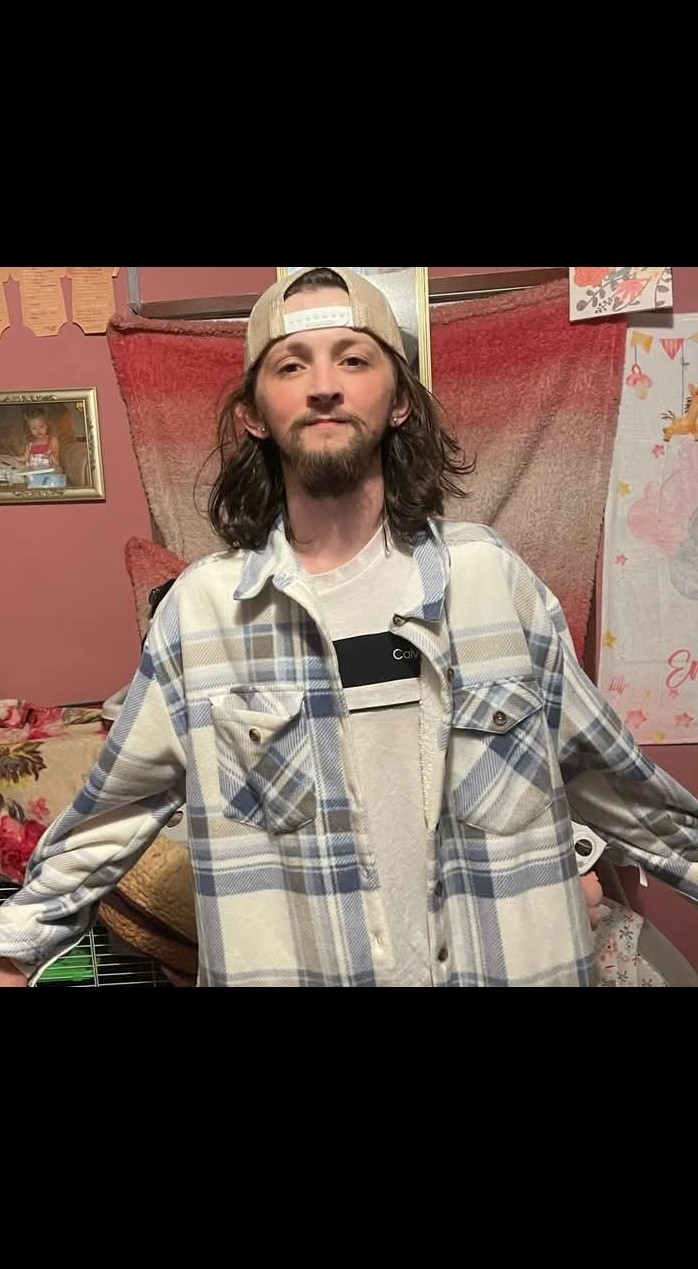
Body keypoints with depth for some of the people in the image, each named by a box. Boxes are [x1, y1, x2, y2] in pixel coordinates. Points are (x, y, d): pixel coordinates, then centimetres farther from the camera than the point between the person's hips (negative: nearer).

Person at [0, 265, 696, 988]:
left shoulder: (492, 575, -9)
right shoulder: (197, 606, -10)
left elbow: (611, 782, 3)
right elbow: (111, 813, 2)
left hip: (509, 962, 1)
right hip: (287, 965, 0)